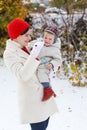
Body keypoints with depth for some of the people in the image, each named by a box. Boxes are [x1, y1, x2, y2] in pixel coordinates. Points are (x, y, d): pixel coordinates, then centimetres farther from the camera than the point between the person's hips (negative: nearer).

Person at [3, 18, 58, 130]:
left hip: (44, 94, 8)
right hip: (32, 99, -7)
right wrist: (33, 56, -30)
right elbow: (22, 75, -25)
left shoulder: (27, 47, 9)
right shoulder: (9, 54, -13)